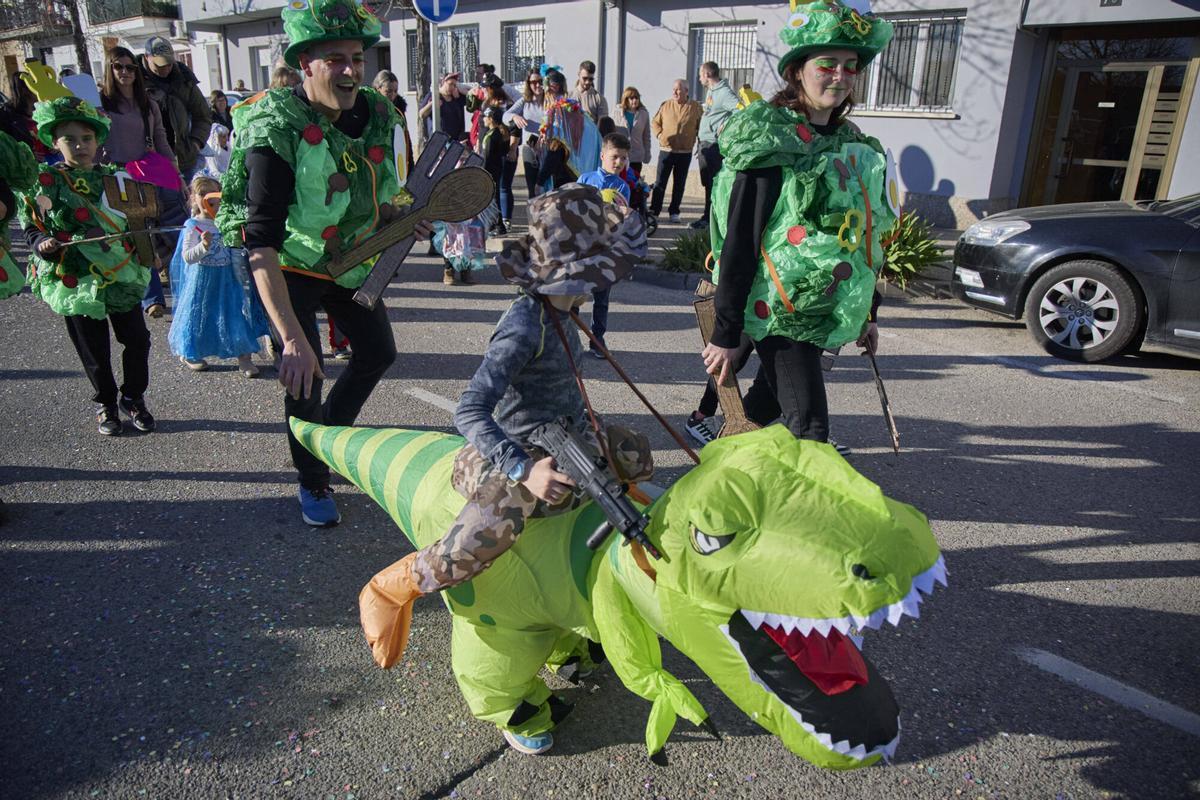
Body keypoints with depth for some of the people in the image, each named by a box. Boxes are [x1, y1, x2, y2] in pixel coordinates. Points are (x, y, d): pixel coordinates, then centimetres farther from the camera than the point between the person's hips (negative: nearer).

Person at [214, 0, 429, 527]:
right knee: (305, 374, -8)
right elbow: (261, 244, -37)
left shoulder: (378, 114, -10)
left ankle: (332, 432, 41)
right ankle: (313, 483, 17)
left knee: (378, 352, 15)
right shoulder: (275, 131, -30)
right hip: (290, 268, -6)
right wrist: (291, 337, -44)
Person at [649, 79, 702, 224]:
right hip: (666, 150, 0)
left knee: (679, 184, 7)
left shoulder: (695, 107, 2)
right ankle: (654, 211, 0)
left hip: (685, 152, 0)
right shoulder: (666, 106, 4)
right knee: (660, 182, -3)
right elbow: (654, 122, 10)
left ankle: (674, 211, 16)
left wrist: (696, 138, 0)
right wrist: (660, 134, -5)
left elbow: (702, 125, 11)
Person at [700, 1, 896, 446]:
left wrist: (868, 313, 19)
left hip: (824, 310, 7)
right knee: (808, 430, -9)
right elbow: (738, 242, -15)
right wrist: (725, 333, -17)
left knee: (767, 403, 16)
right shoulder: (769, 143, -12)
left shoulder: (853, 145, 11)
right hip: (776, 309, -7)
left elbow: (861, 236, 18)